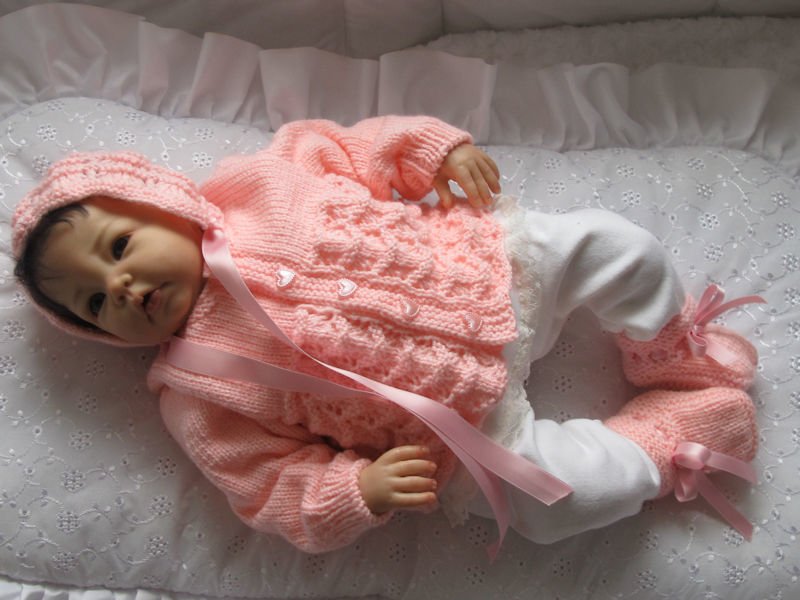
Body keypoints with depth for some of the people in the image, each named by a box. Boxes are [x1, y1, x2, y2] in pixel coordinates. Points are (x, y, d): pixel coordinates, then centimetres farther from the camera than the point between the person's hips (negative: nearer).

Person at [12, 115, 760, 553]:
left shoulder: (260, 180, -5)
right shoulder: (198, 399, -8)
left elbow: (355, 147, 6)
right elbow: (282, 491, -8)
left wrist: (438, 145, -7)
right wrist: (361, 492, -25)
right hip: (469, 427, -3)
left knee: (618, 244, -4)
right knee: (571, 493, -19)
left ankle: (680, 353, 25)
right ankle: (678, 429, 12)